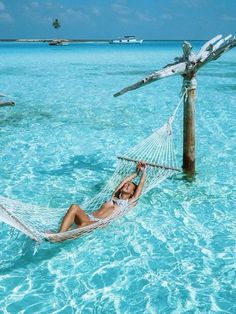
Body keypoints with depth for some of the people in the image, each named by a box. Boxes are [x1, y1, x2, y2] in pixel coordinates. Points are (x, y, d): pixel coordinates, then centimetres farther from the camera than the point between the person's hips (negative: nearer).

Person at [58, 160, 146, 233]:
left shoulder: (129, 202, 17)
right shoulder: (114, 196, 32)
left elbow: (140, 184, 19)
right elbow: (124, 181, 38)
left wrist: (143, 171, 33)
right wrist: (136, 173, 49)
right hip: (90, 218, 5)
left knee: (84, 224, -39)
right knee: (74, 207, -28)